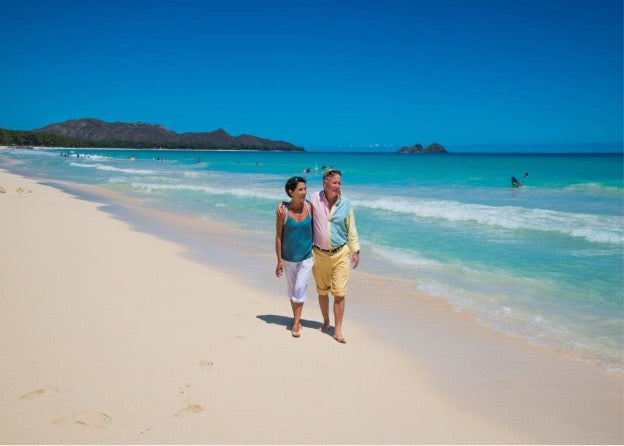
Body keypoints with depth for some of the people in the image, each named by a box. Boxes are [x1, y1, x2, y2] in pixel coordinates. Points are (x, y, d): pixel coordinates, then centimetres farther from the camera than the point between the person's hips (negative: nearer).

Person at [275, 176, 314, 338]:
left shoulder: (309, 207, -8)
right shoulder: (283, 211, -15)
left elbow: (314, 228, 4)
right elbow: (278, 236, -9)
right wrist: (279, 261, -8)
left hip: (306, 257, 0)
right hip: (288, 258, 0)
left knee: (300, 289, -4)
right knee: (292, 289, 15)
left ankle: (296, 323, 6)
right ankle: (297, 318, 33)